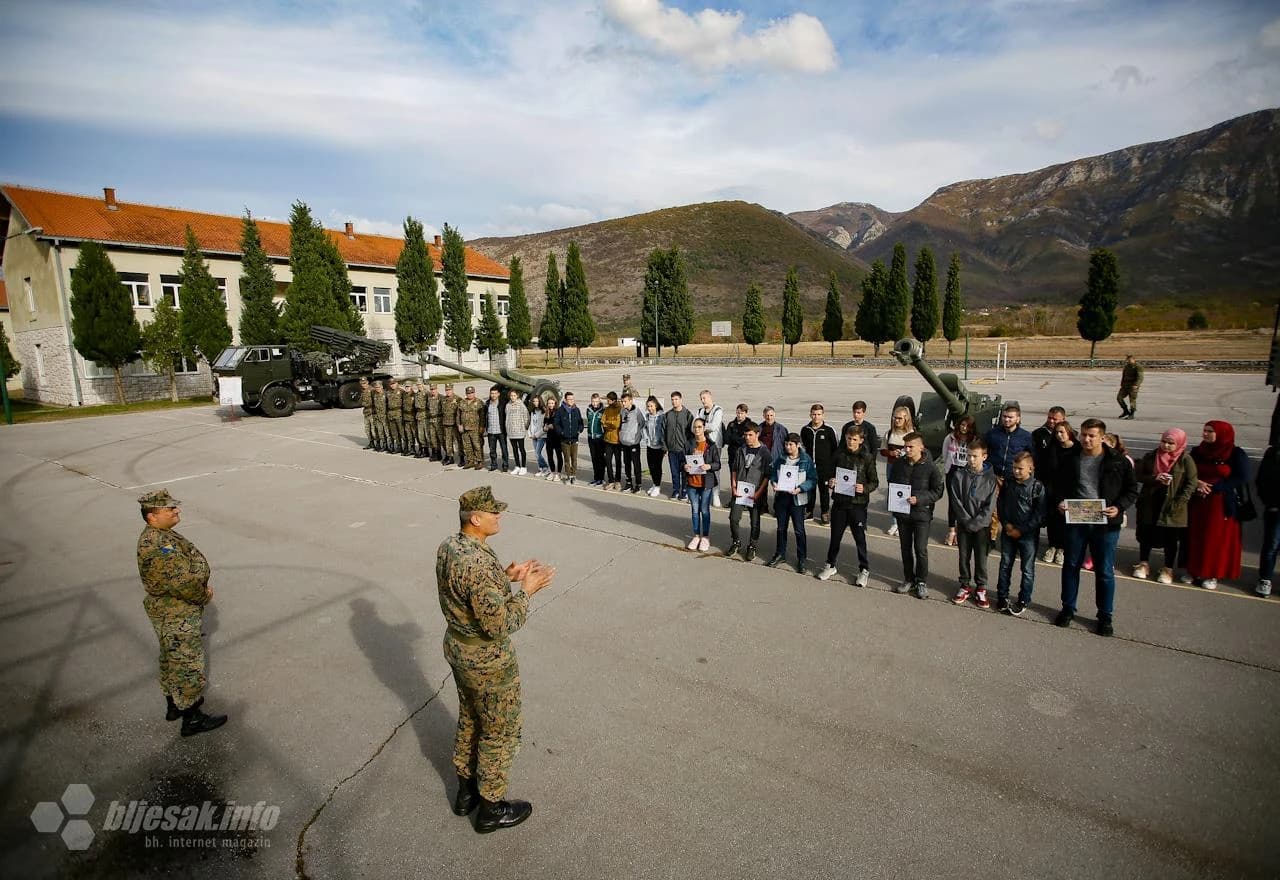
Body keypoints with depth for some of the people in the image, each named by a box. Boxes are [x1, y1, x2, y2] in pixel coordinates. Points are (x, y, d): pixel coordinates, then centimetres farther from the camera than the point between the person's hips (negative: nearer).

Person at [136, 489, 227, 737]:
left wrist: (203, 586, 0)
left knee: (172, 660, 24)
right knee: (187, 665, 2)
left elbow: (190, 564, 13)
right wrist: (204, 596, -12)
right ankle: (192, 719, 14)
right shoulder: (158, 545, -28)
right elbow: (182, 582, -29)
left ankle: (174, 705, 42)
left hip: (169, 614, 11)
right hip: (177, 617, -11)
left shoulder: (160, 536, 5)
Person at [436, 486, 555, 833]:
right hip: (487, 660, -9)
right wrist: (526, 590, -20)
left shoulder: (448, 546, -4)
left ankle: (466, 790, 46)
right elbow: (498, 625, -29)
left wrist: (506, 575, 2)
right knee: (500, 732, 12)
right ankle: (491, 808, 31)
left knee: (469, 719, 27)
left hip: (456, 647, 9)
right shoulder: (480, 564, -34)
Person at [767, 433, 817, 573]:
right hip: (781, 496, 4)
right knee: (781, 528, 15)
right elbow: (773, 474, 12)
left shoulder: (806, 460, -8)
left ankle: (801, 559, 14)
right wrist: (774, 483, -9)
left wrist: (799, 489, -20)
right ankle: (780, 555, 29)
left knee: (799, 530, 1)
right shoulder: (780, 459, 4)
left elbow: (813, 479, -9)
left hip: (797, 499, -4)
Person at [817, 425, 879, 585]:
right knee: (835, 536, 13)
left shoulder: (867, 457, -7)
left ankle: (864, 569, 23)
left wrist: (865, 488, -23)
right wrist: (831, 481, -6)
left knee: (860, 538, 6)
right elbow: (832, 474, 15)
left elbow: (875, 482, -4)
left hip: (858, 503, -3)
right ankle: (830, 565, 30)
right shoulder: (839, 454, 3)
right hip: (839, 501, 3)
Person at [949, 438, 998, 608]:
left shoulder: (990, 478, -7)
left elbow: (990, 506, -9)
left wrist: (975, 523, -15)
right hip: (963, 524, 1)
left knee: (981, 558, 7)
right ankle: (965, 585, 25)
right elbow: (955, 501, -5)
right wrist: (967, 521, -11)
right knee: (964, 556, 11)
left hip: (982, 525, -1)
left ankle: (981, 588, 22)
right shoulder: (959, 475, -5)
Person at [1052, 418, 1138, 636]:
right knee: (1071, 566, 13)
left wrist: (1119, 507, -15)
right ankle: (1068, 609, 28)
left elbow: (1132, 489, 1)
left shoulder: (1118, 461, -5)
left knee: (1105, 571, 7)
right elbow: (1057, 485, 12)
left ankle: (1105, 616, 23)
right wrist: (1060, 502, -6)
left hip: (1105, 524, -2)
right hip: (1075, 521, 2)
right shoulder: (1069, 459, 0)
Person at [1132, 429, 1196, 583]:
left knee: (1171, 538, 8)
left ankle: (1168, 569, 22)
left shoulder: (1185, 460, -7)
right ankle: (1143, 564, 27)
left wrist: (1178, 503, -15)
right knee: (1146, 534, 12)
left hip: (1172, 507, -2)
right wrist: (1154, 478, -15)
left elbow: (1191, 484, -8)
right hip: (1149, 503, 3)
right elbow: (1137, 475, 4)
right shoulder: (1150, 456, 1)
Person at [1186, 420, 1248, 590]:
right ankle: (1194, 570, 18)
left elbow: (1241, 479, -10)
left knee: (1217, 539, 3)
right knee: (1195, 537, 6)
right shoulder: (1197, 451, 3)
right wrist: (1196, 482, -12)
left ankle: (1212, 574, 14)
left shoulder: (1237, 454, -7)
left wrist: (1213, 487, -18)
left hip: (1222, 504, -3)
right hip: (1197, 502, 3)